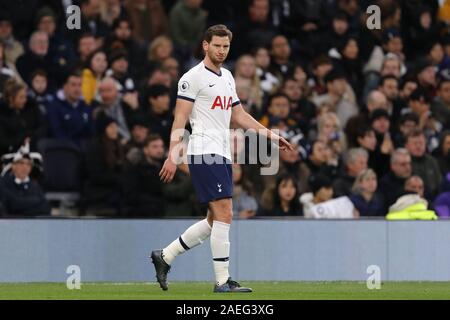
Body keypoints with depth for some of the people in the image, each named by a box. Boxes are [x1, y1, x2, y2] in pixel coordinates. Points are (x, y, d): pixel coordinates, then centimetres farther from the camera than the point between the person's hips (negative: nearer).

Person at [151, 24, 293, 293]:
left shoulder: (227, 77, 19)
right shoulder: (193, 77, -6)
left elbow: (239, 115, 26)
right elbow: (180, 119, -11)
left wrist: (271, 135, 21)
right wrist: (172, 156, -17)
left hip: (223, 155, 9)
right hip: (204, 152, -9)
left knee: (216, 221, 9)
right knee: (224, 214, -13)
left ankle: (164, 257, 19)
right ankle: (223, 281, -10)